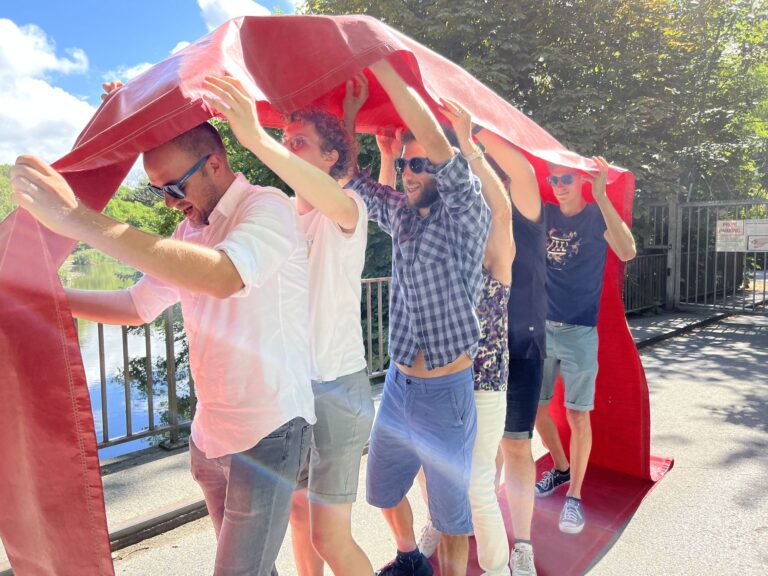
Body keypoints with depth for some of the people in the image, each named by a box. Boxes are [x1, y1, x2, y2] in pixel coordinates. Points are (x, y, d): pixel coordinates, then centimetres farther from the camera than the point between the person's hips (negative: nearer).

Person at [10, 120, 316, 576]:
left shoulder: (267, 207, -16)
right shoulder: (191, 230, 11)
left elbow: (224, 277, -36)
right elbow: (139, 305, 16)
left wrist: (82, 219, -34)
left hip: (267, 434, -8)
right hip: (209, 431, 8)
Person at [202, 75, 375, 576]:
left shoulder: (348, 210, -12)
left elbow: (330, 197, -36)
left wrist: (256, 138, -48)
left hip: (337, 387, -7)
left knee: (330, 536, 0)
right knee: (297, 510, 20)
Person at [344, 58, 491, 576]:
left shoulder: (467, 219, -13)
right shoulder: (399, 214, 5)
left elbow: (435, 139, -27)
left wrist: (377, 62, -23)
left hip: (446, 392, -6)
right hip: (398, 384, 7)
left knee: (450, 511, 12)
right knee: (383, 490, 24)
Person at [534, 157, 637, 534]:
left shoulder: (598, 216, -5)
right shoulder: (544, 214, 6)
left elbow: (627, 252, -23)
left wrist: (601, 196, -29)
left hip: (579, 332, -4)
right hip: (541, 327, 4)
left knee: (577, 415, -2)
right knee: (536, 408, 9)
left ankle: (574, 497, 13)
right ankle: (562, 469, 34)